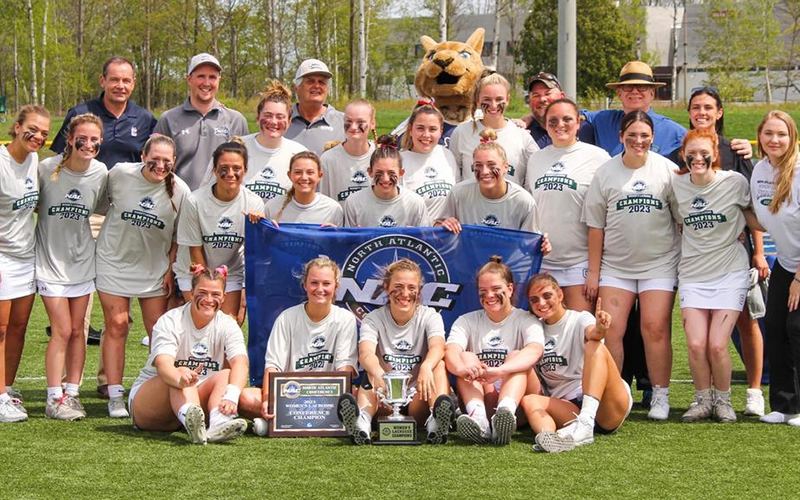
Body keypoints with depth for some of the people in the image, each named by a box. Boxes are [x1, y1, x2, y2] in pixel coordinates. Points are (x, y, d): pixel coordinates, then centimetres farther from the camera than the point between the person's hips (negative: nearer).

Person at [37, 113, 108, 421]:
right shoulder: (47, 169, -15)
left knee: (77, 330, 7)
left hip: (82, 260, 3)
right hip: (50, 260, -3)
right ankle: (54, 399, 1)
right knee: (62, 331, -7)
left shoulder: (101, 174, -5)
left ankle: (72, 394, 16)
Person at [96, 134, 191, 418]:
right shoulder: (119, 174, -13)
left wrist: (171, 270, -2)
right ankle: (115, 397, 3)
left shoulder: (180, 191, -11)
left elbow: (178, 238, 1)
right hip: (114, 260, -1)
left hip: (155, 268, 1)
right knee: (116, 328, -3)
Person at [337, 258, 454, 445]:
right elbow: (365, 353, -20)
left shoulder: (430, 317, 3)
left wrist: (426, 367, -45)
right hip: (385, 404, 0)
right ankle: (362, 421, -57)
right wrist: (377, 373, -45)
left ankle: (436, 420, -49)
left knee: (439, 363, -23)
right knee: (372, 372, -28)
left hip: (418, 402, 0)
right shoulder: (373, 319, 2)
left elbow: (437, 347, -20)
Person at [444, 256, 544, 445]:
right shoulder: (467, 321, 11)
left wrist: (499, 371, -40)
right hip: (479, 396, 2)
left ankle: (506, 413, -55)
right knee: (466, 357, -20)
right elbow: (451, 351, -11)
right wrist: (462, 369, -37)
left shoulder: (526, 321, 3)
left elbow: (535, 350, -20)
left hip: (517, 396, -2)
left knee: (516, 356, -24)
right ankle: (478, 418, -48)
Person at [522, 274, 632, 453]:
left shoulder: (580, 319, 4)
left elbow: (591, 333, -22)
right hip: (568, 408, 3)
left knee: (595, 347, -27)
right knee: (529, 400, -24)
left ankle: (585, 425, -49)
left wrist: (599, 329, -45)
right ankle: (548, 436, -60)